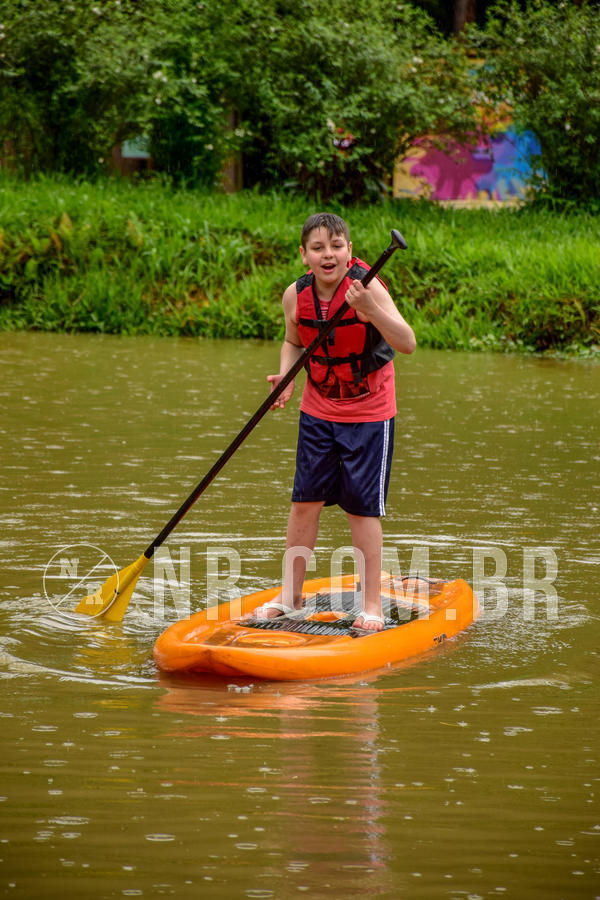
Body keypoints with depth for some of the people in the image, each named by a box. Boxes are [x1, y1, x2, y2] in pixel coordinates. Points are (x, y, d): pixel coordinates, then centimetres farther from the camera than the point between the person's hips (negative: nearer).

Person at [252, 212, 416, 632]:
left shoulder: (368, 288, -21)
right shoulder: (296, 295, -7)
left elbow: (407, 343, -30)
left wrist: (368, 308, -44)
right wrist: (286, 377, -9)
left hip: (369, 412, -4)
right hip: (318, 410, 4)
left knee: (363, 507, -3)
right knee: (305, 500, 7)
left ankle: (372, 604, 7)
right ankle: (291, 594, 20)